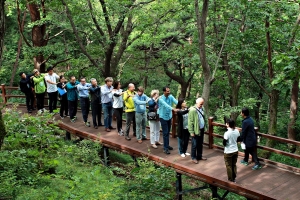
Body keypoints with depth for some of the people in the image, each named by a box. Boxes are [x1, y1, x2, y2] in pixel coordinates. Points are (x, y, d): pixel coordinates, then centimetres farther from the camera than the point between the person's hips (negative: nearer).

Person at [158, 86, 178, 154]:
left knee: (168, 132, 16)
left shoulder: (171, 96, -3)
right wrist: (173, 109, -50)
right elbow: (166, 105, -36)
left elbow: (176, 101, -20)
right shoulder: (161, 98, -20)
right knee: (165, 133, -6)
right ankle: (165, 148, -2)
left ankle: (167, 145, 30)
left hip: (169, 116, 6)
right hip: (163, 117, -6)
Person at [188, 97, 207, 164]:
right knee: (195, 145, 4)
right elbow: (190, 122, -17)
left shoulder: (202, 109, 4)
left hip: (202, 129, 7)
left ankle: (199, 156, 32)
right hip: (196, 130, -7)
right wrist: (191, 132, -17)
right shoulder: (192, 110, -18)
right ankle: (193, 157, 17)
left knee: (200, 144, 18)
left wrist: (204, 127, 11)